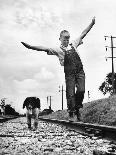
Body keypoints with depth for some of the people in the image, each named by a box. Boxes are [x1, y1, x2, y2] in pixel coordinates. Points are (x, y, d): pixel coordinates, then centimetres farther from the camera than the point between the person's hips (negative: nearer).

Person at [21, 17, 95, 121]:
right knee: (70, 94, -5)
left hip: (80, 72, 2)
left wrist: (92, 23, 22)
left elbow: (83, 34, 20)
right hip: (69, 74, -2)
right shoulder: (58, 50, 5)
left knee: (81, 90, -11)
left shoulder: (73, 44, 15)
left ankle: (77, 109, 11)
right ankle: (71, 114, 5)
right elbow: (44, 48, -6)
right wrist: (30, 47, -16)